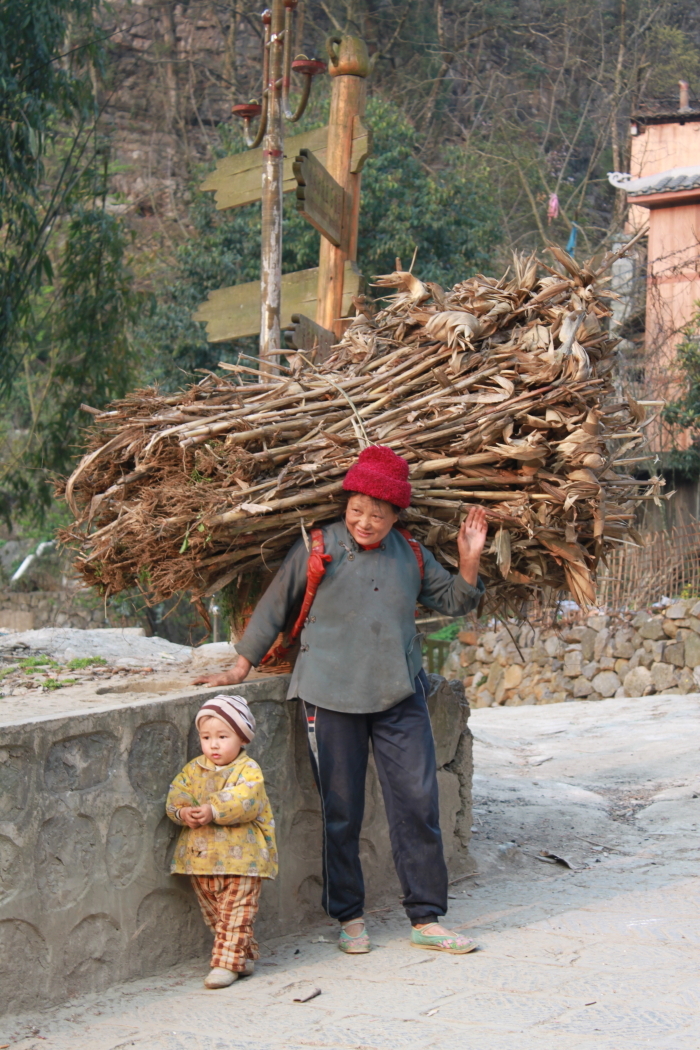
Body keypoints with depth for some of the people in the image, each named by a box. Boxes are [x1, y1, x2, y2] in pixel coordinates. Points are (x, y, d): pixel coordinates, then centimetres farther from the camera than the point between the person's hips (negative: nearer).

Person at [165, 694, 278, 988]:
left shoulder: (248, 770, -8)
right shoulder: (194, 769, 9)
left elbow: (244, 802, -22)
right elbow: (176, 794, 2)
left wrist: (213, 811, -32)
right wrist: (183, 812, -19)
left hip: (240, 857, -6)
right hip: (201, 857, 6)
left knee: (236, 914, -5)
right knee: (214, 916, 13)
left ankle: (227, 962, -1)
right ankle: (245, 955, 26)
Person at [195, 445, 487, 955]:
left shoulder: (411, 555, 9)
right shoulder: (319, 548, 0)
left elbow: (452, 601, 21)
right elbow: (275, 605, 8)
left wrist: (469, 562, 2)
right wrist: (241, 666, 10)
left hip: (400, 696, 3)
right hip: (332, 696, -2)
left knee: (418, 804, -2)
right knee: (341, 812, 3)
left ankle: (426, 918, 6)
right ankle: (350, 917, 16)